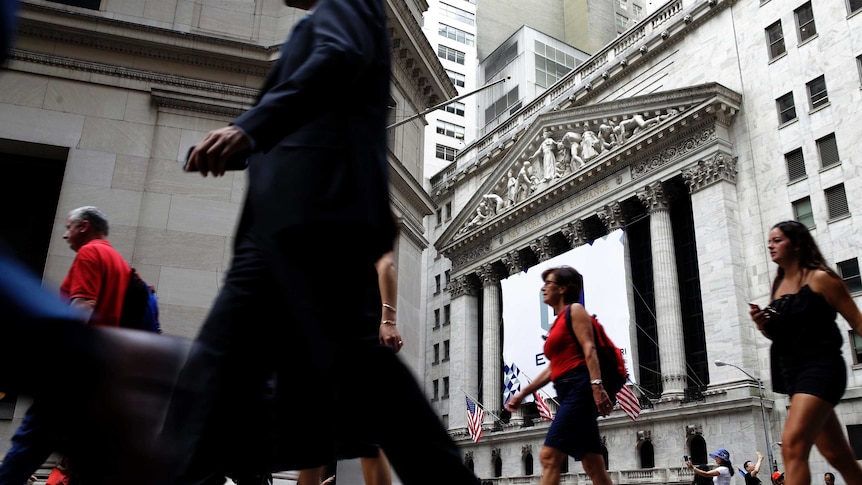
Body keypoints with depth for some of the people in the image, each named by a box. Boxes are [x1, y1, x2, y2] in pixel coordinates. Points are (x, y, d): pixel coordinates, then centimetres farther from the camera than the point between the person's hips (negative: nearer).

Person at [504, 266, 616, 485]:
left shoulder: (575, 310, 1)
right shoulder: (558, 322, 24)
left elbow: (589, 349, -13)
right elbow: (552, 368, 25)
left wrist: (597, 386, -26)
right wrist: (522, 393, 23)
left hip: (579, 388, -9)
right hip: (567, 392, 9)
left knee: (549, 456, -14)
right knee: (593, 466, 6)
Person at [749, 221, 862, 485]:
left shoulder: (820, 278, -6)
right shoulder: (778, 287, 13)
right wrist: (762, 325, -1)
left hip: (820, 368, -7)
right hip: (792, 373, 8)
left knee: (793, 445, -21)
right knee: (838, 456, 15)